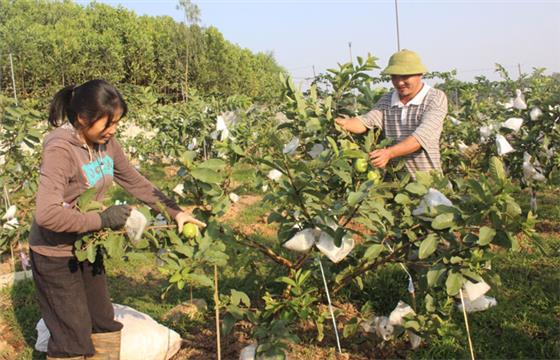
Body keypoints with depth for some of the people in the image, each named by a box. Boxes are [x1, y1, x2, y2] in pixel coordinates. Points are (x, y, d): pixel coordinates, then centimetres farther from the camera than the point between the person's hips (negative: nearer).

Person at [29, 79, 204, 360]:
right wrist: (102, 220, -28)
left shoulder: (106, 143, -5)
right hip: (55, 255, -7)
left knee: (104, 326, 16)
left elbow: (136, 182, 5)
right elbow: (47, 214, -36)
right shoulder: (59, 150, -26)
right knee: (73, 337, 4)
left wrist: (175, 212, -1)